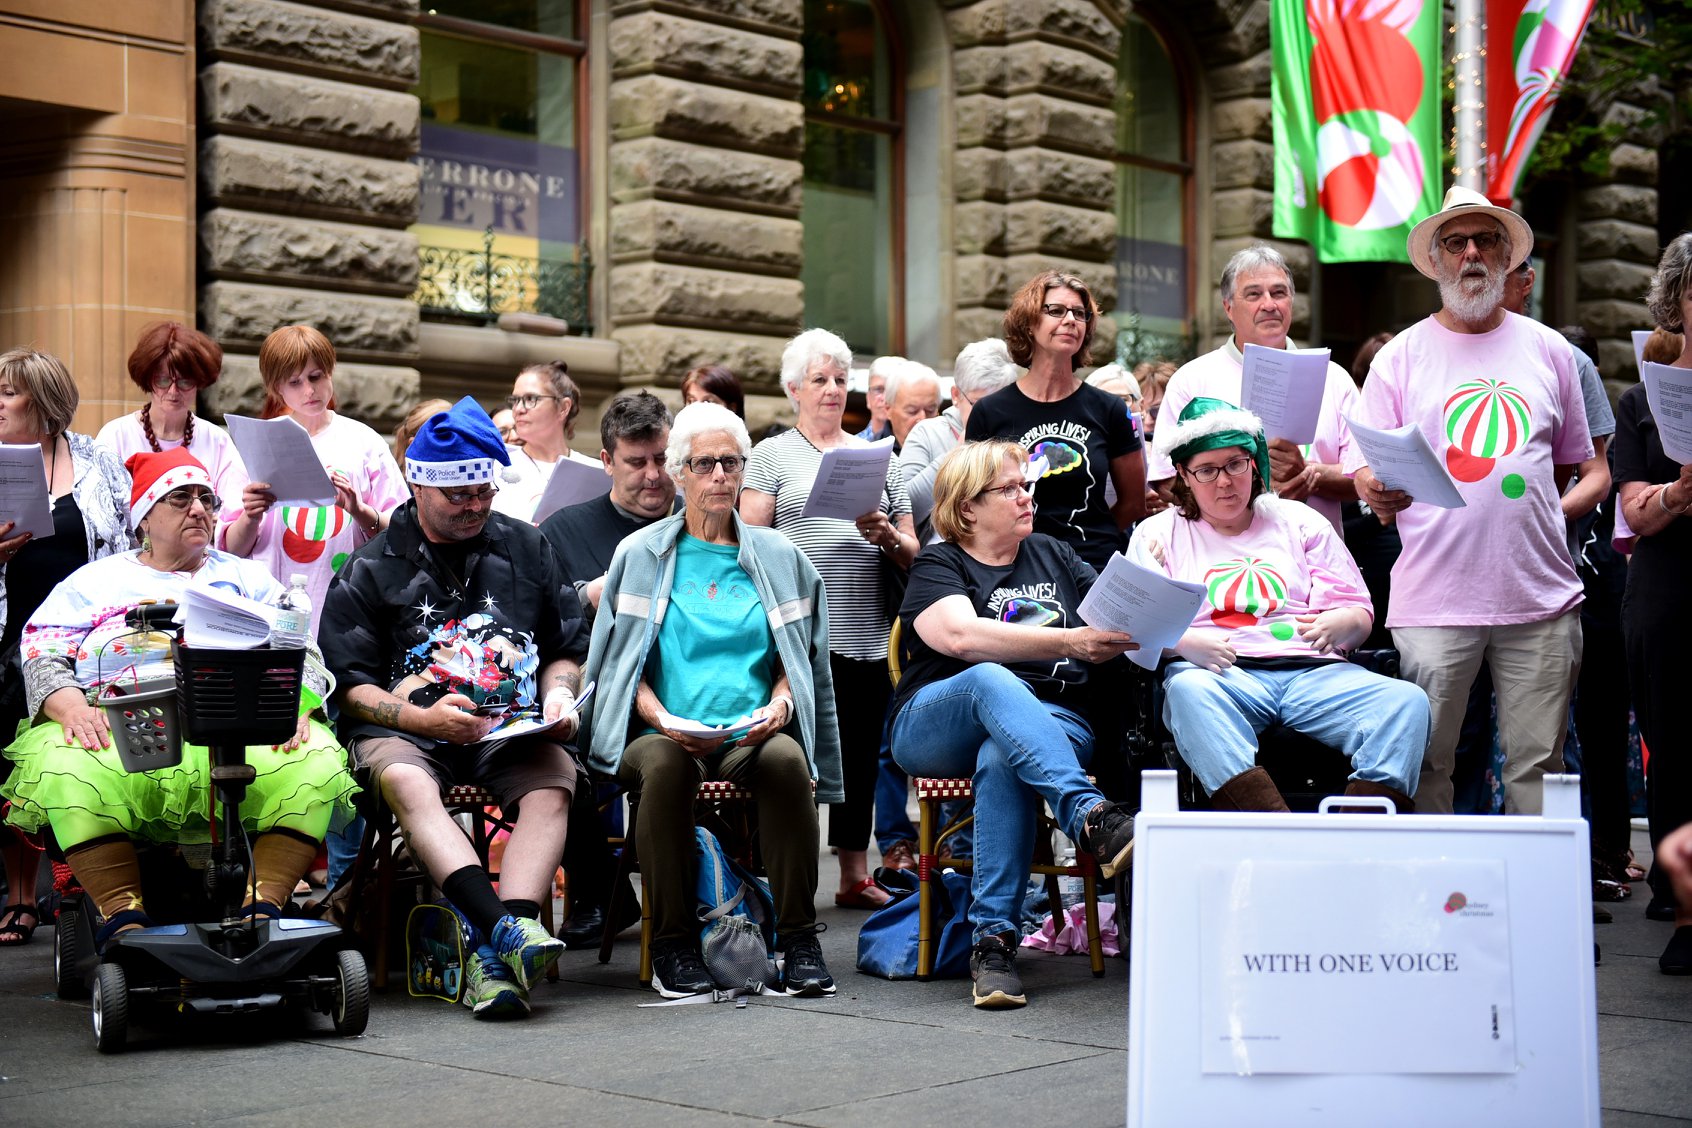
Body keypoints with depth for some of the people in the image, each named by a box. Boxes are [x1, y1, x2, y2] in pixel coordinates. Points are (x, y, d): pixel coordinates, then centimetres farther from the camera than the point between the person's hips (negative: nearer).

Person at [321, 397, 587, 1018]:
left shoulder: (526, 548, 18)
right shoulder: (372, 568, 9)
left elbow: (567, 649, 25)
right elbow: (350, 686, 3)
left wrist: (558, 694, 2)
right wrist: (422, 717, -14)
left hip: (513, 730, 2)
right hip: (405, 728, -2)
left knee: (553, 785, -32)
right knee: (406, 784, -37)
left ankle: (494, 955, -46)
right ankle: (504, 928, -50)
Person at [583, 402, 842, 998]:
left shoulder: (777, 556, 16)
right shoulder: (641, 553, 12)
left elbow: (797, 655, 18)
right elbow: (621, 657, 8)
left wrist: (780, 704, -4)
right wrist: (663, 718, -10)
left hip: (752, 736, 1)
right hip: (665, 732, -1)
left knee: (786, 760, -34)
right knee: (664, 763, -36)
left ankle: (799, 940, -23)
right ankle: (673, 945, -23)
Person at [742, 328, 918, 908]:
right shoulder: (772, 456, 9)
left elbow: (911, 553, 15)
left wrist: (886, 536, -5)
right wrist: (794, 550, -17)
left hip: (869, 635, 3)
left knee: (860, 751, 8)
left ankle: (856, 876, 16)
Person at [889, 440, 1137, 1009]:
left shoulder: (1053, 556, 23)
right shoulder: (937, 566, 8)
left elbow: (1114, 624, 18)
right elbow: (961, 635, -14)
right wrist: (1069, 643, -23)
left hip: (1058, 724, 2)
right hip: (938, 725, -2)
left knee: (1001, 759, -35)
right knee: (991, 680, -37)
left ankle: (993, 939, -38)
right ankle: (1092, 819, -52)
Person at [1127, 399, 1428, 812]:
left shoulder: (1301, 521, 24)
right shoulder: (1159, 533, 19)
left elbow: (1360, 613, 17)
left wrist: (1340, 624, -9)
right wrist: (1183, 642, -17)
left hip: (1311, 672, 3)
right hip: (1220, 674, -2)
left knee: (1408, 701, -25)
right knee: (1187, 691, -39)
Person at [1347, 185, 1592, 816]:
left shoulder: (1548, 351, 13)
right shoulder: (1401, 357, 6)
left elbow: (1570, 463, 22)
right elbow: (1367, 476, 2)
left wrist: (1529, 512, 9)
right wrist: (1376, 487, -19)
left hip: (1541, 598, 2)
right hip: (1434, 601, -2)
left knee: (1538, 765, 4)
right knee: (1424, 763, -2)